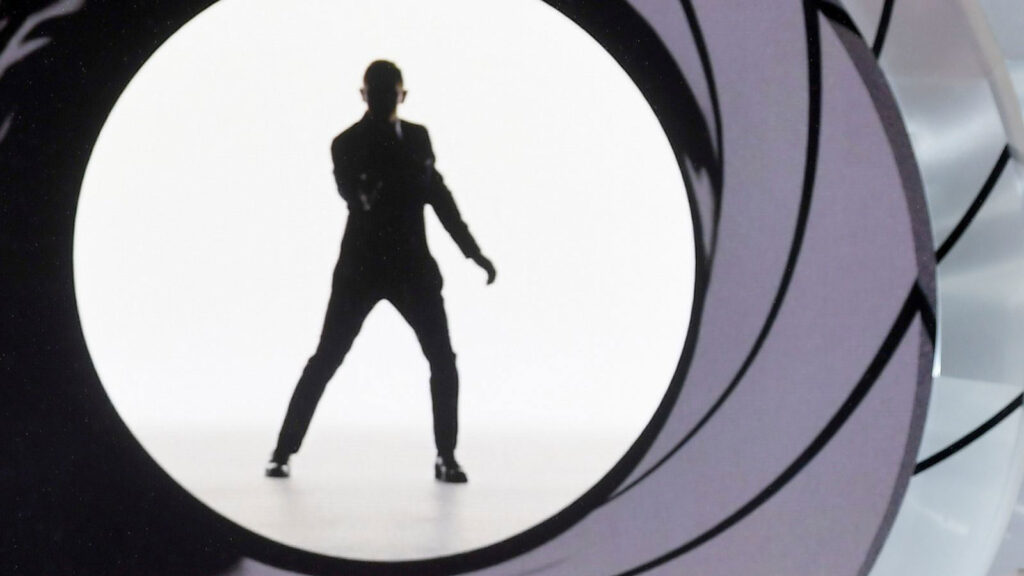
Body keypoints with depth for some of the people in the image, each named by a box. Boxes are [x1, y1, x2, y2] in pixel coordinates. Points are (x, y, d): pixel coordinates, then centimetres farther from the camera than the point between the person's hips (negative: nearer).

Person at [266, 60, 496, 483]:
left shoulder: (417, 137, 10)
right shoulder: (346, 144, -4)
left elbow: (438, 195, 16)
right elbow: (357, 199, -21)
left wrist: (472, 251, 14)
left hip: (412, 265, 3)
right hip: (361, 265, -3)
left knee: (443, 361, -5)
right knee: (325, 360, -3)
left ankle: (446, 457, 6)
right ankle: (283, 451, 6)